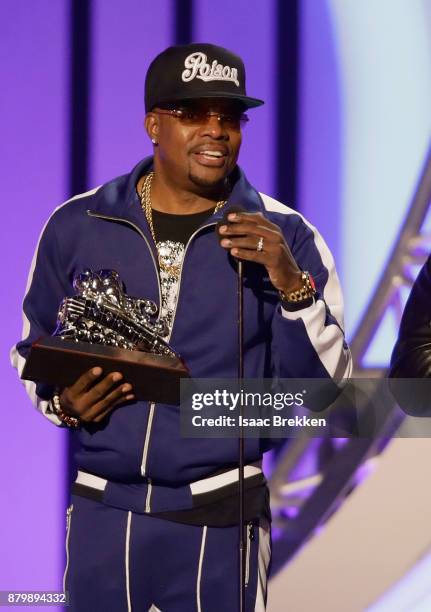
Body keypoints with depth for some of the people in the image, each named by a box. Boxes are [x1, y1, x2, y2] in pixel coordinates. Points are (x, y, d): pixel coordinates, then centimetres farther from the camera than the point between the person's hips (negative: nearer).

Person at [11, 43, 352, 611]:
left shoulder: (284, 237, -1)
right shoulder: (77, 225, 3)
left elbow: (325, 385, -4)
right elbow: (33, 351, 14)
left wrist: (292, 286, -18)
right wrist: (62, 403, -6)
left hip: (221, 517, -1)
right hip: (102, 511, 2)